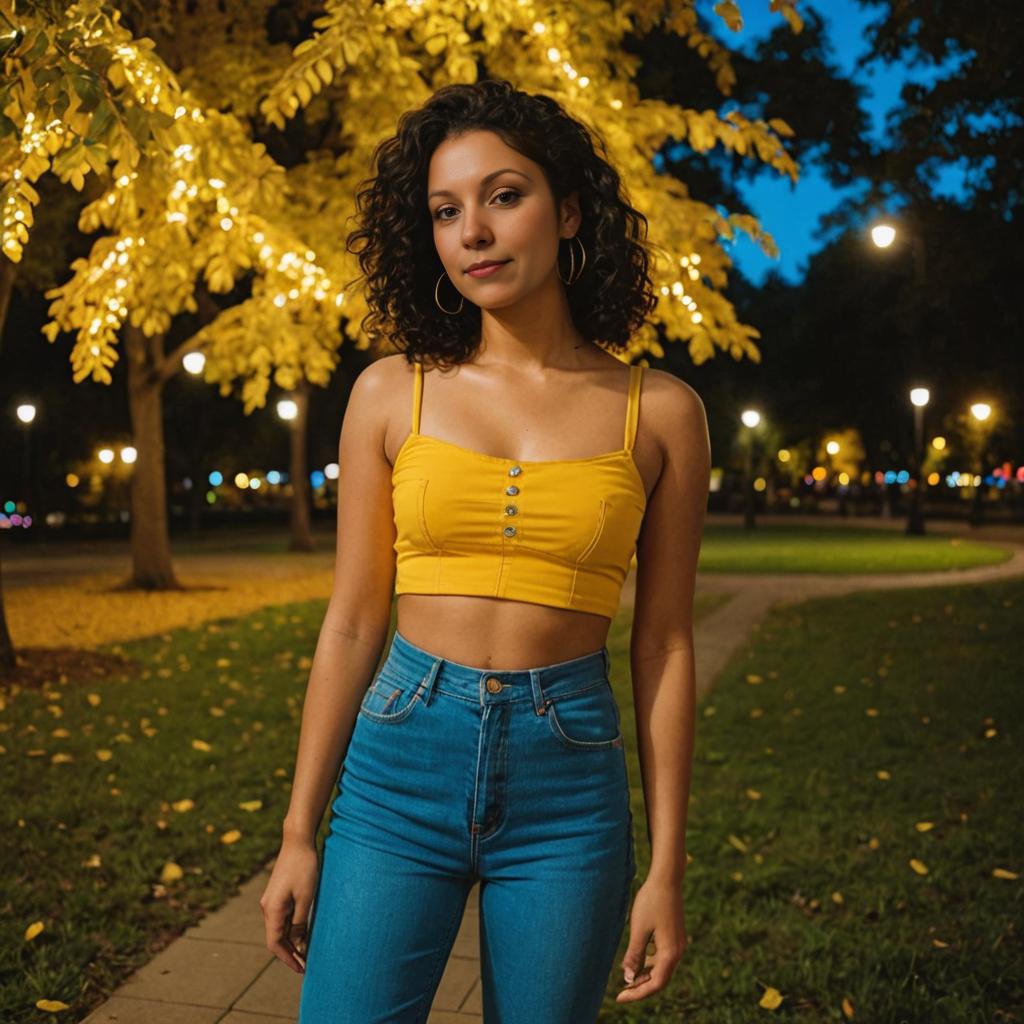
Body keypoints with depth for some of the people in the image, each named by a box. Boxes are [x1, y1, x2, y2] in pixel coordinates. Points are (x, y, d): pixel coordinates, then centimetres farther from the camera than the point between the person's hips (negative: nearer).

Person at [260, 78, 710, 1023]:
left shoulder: (659, 411, -1)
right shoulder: (391, 393, 0)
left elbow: (664, 647, 1)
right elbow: (352, 622, 2)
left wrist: (667, 868, 1)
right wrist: (299, 834, 4)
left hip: (569, 784, 0)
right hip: (399, 766, 1)